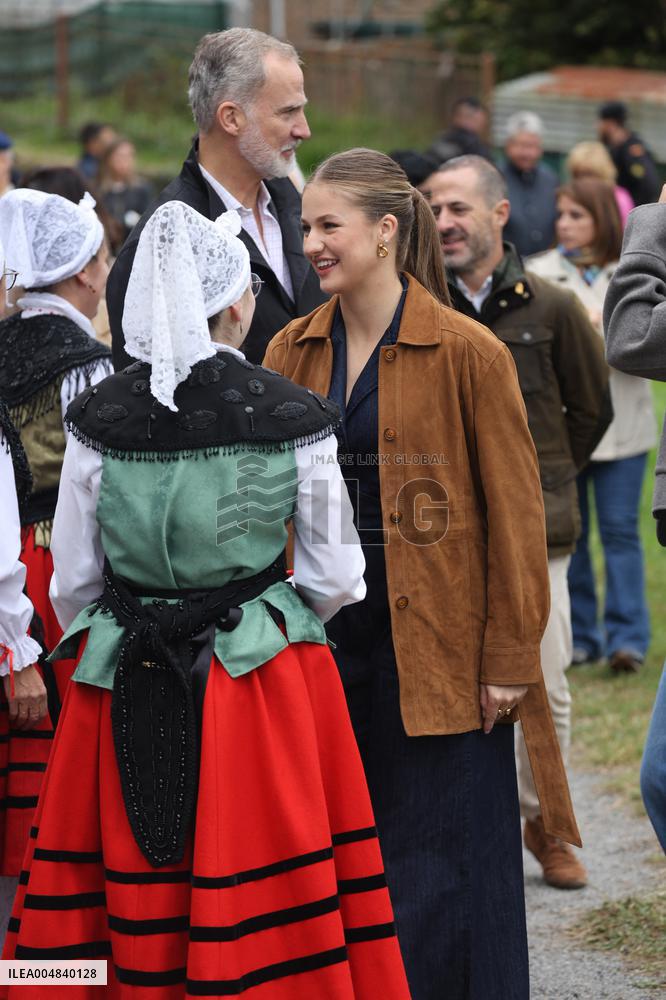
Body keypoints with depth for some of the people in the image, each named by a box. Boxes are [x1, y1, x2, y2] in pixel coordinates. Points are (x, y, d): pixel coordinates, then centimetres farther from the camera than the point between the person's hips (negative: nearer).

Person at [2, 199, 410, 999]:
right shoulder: (294, 420, -8)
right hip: (264, 674, -2)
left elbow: (73, 582, 2)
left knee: (137, 892, 10)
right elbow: (334, 577, -1)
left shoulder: (98, 420, -5)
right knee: (264, 900, 6)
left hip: (127, 688, 2)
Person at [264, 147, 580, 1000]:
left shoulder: (467, 353, -7)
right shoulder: (291, 352, 6)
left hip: (439, 644, -4)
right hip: (326, 636, 4)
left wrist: (509, 655, -8)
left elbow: (514, 511, -6)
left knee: (439, 860, 1)